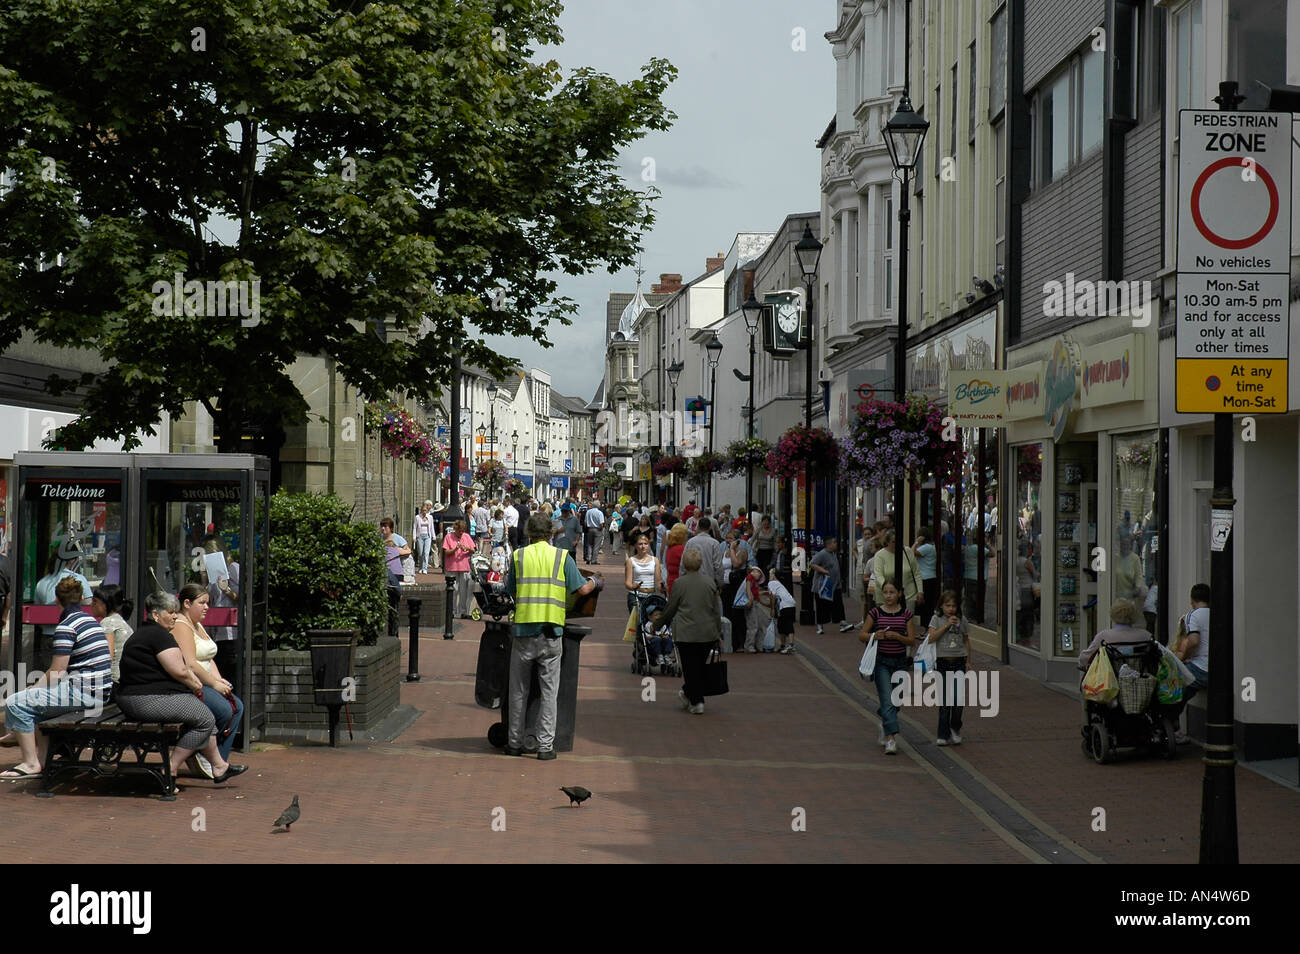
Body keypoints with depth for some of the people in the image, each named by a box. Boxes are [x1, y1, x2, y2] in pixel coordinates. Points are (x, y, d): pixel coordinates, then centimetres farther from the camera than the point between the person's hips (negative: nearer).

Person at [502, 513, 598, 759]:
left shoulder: (518, 556, 3)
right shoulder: (562, 556, 0)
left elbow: (510, 591, 9)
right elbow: (582, 589, 0)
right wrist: (595, 581, 21)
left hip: (523, 630, 1)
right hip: (551, 633, -1)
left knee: (519, 691, 11)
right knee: (549, 692, 6)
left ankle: (515, 743, 17)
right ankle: (545, 746, 4)